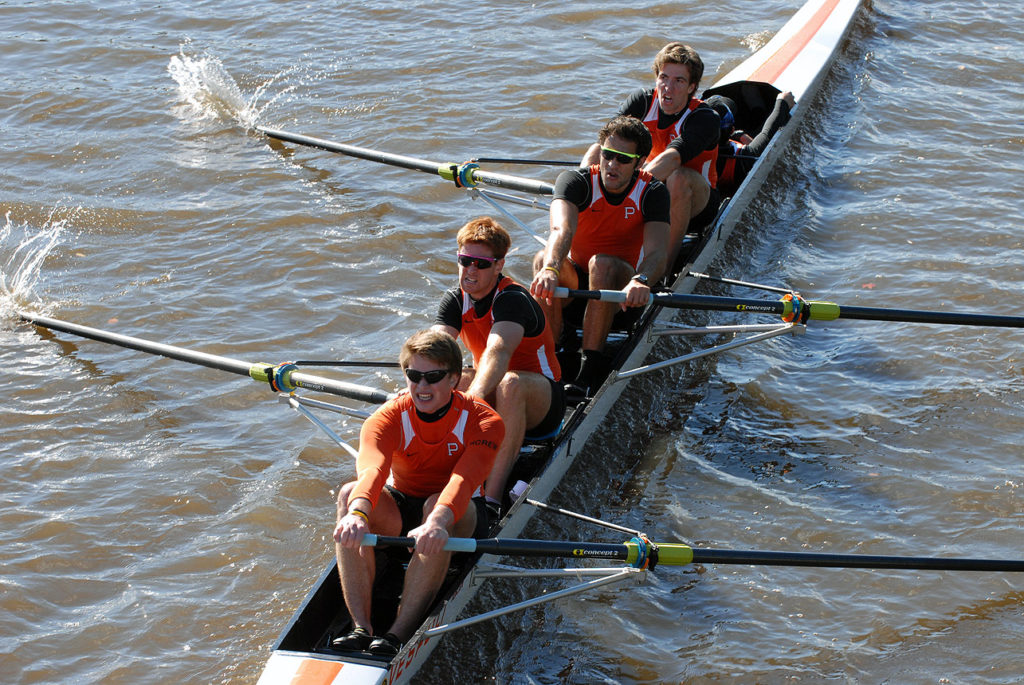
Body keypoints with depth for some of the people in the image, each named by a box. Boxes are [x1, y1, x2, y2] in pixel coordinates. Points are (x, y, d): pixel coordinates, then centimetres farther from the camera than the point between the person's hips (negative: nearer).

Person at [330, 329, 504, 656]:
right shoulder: (388, 418, -13)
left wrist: (437, 522, -58)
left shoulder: (482, 421, -17)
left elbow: (463, 480, -37)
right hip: (399, 511, 2)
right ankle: (361, 627, -35)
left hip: (459, 518, -2)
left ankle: (399, 633, -41)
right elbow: (370, 470, -35)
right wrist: (358, 512, -58)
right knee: (349, 493, -28)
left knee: (437, 508, -37)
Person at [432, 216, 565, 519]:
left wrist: (473, 396, -61)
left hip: (540, 406, -6)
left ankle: (492, 497, -45)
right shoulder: (455, 301, -2)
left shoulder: (514, 299, -22)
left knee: (510, 383, -39)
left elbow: (498, 351, -42)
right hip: (487, 400, 6)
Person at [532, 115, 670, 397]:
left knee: (602, 264, -35)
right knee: (544, 259, -31)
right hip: (574, 278, 1)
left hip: (620, 282, -1)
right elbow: (561, 228, -36)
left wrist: (641, 281, -56)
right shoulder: (575, 181, -14)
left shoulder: (653, 192, -14)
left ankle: (591, 364, -36)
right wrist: (550, 269, -59)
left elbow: (657, 252, -31)